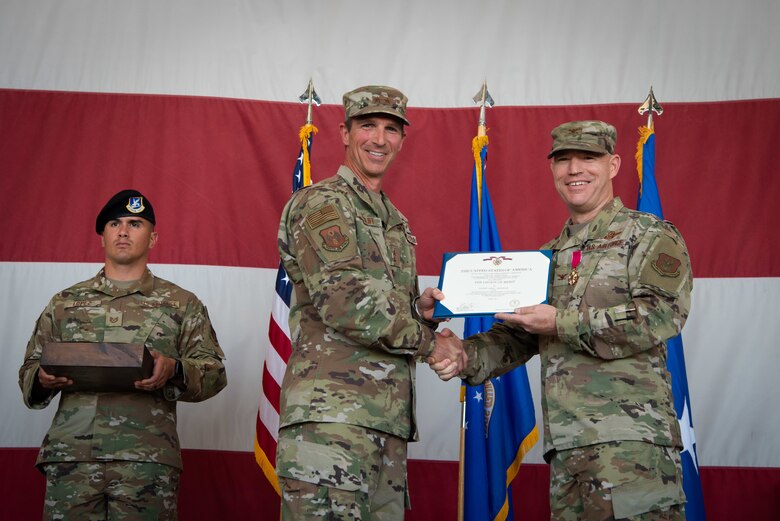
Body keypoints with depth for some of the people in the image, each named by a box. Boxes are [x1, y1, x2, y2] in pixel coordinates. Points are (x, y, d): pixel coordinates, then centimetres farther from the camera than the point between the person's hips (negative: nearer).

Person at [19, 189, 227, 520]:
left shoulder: (182, 304, 14)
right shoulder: (65, 303, 19)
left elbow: (213, 371, 8)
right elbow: (30, 368, 20)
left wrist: (174, 370, -12)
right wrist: (42, 380, -4)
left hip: (147, 458, -1)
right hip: (70, 454, 2)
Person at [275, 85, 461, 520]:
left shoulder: (397, 223, 24)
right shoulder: (321, 203, -3)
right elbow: (344, 299, -15)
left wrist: (420, 309, 4)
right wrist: (428, 340, -6)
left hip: (389, 418, 8)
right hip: (332, 414, -8)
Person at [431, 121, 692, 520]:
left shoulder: (650, 237, 3)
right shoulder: (547, 258, 22)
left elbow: (661, 316, -13)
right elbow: (514, 338, 21)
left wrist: (561, 323, -12)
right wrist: (467, 355, -1)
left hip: (631, 442, -6)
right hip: (566, 443, 6)